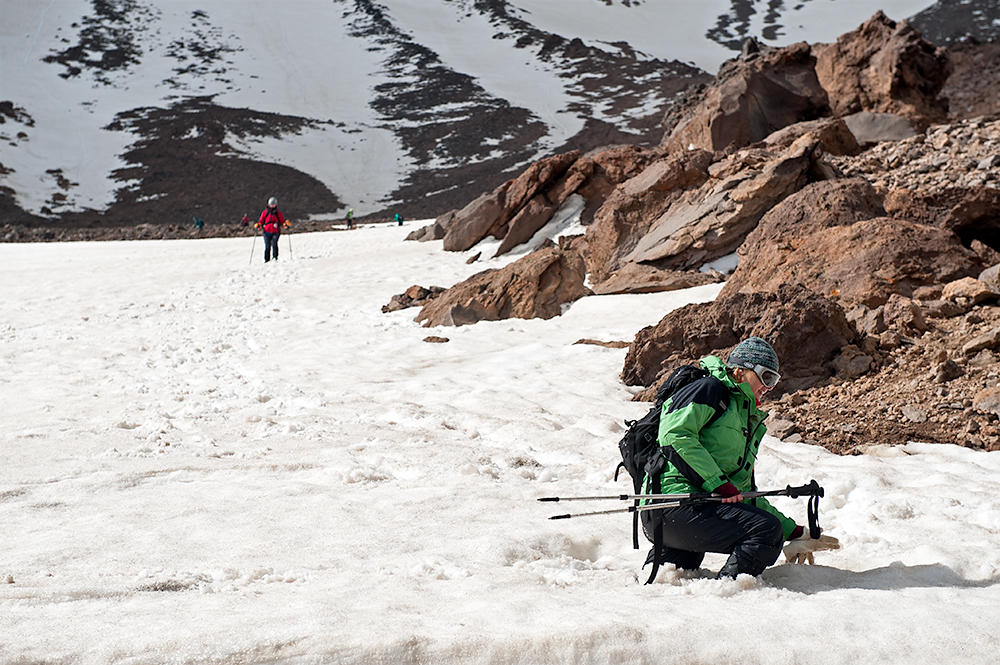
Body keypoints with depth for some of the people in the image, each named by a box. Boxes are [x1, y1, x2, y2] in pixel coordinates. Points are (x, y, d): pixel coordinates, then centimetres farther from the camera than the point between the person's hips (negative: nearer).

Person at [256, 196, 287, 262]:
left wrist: (285, 224, -6)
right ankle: (266, 259, 4)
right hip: (267, 232, 1)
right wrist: (258, 225, -4)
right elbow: (261, 221, 15)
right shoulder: (265, 212, 13)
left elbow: (282, 221, 14)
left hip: (275, 232, -1)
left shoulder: (278, 213, 12)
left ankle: (275, 257, -14)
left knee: (274, 243, -22)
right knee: (267, 246, -5)